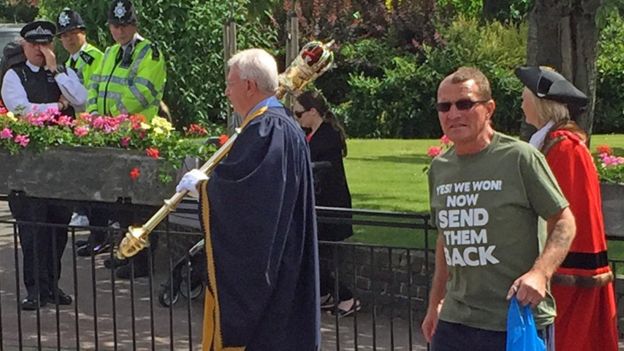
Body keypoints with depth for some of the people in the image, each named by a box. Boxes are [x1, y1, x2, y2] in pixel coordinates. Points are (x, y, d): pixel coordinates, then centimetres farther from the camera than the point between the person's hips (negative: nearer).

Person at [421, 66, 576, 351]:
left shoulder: (521, 158, -9)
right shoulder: (439, 168, 9)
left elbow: (563, 221, -6)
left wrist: (540, 273, -22)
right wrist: (435, 303, 20)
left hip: (519, 321, -5)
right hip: (453, 322, 6)